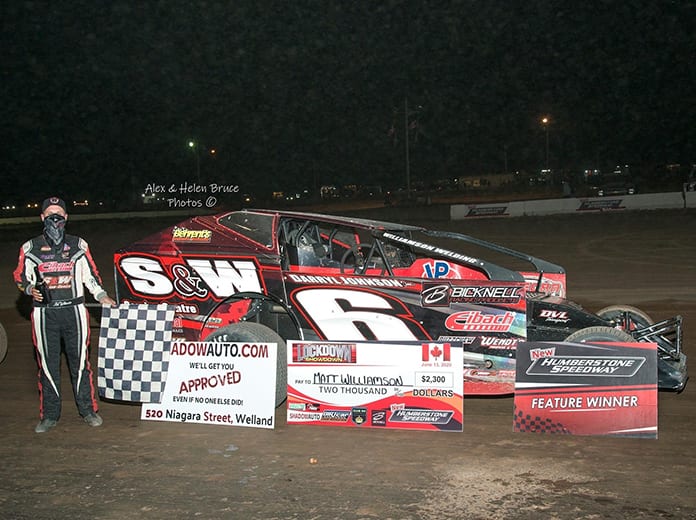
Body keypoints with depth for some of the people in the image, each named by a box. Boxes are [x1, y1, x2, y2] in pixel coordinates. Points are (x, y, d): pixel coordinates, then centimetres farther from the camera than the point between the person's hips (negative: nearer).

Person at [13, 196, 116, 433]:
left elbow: (90, 274, 13)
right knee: (47, 364, 4)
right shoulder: (30, 248, 7)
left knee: (80, 361, 3)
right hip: (44, 313, 0)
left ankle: (88, 410, 14)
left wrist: (102, 296, 1)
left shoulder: (78, 245, 9)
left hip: (74, 311, 0)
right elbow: (20, 276, 12)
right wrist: (30, 289, -9)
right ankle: (49, 415, 15)